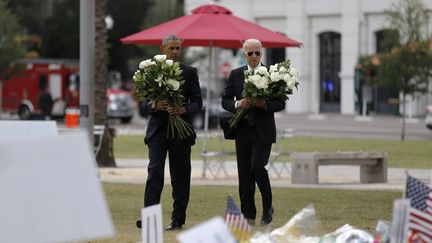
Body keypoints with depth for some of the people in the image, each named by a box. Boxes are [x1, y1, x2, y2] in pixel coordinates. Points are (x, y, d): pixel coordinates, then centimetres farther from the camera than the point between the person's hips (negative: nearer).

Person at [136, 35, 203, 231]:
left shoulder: (190, 72, 5)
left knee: (180, 176, 5)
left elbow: (197, 102, 4)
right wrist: (154, 106, -16)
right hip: (157, 130, -1)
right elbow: (142, 102, 6)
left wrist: (184, 109, -16)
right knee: (154, 172, -12)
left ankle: (178, 220, 11)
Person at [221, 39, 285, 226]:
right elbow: (225, 100, 7)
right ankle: (248, 217, 8)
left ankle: (268, 208, 1)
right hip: (243, 131, 3)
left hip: (263, 131, -3)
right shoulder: (235, 75, 9)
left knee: (257, 166, -18)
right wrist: (237, 104, -13)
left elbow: (281, 103, 0)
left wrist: (264, 104, -18)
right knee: (244, 174, 2)